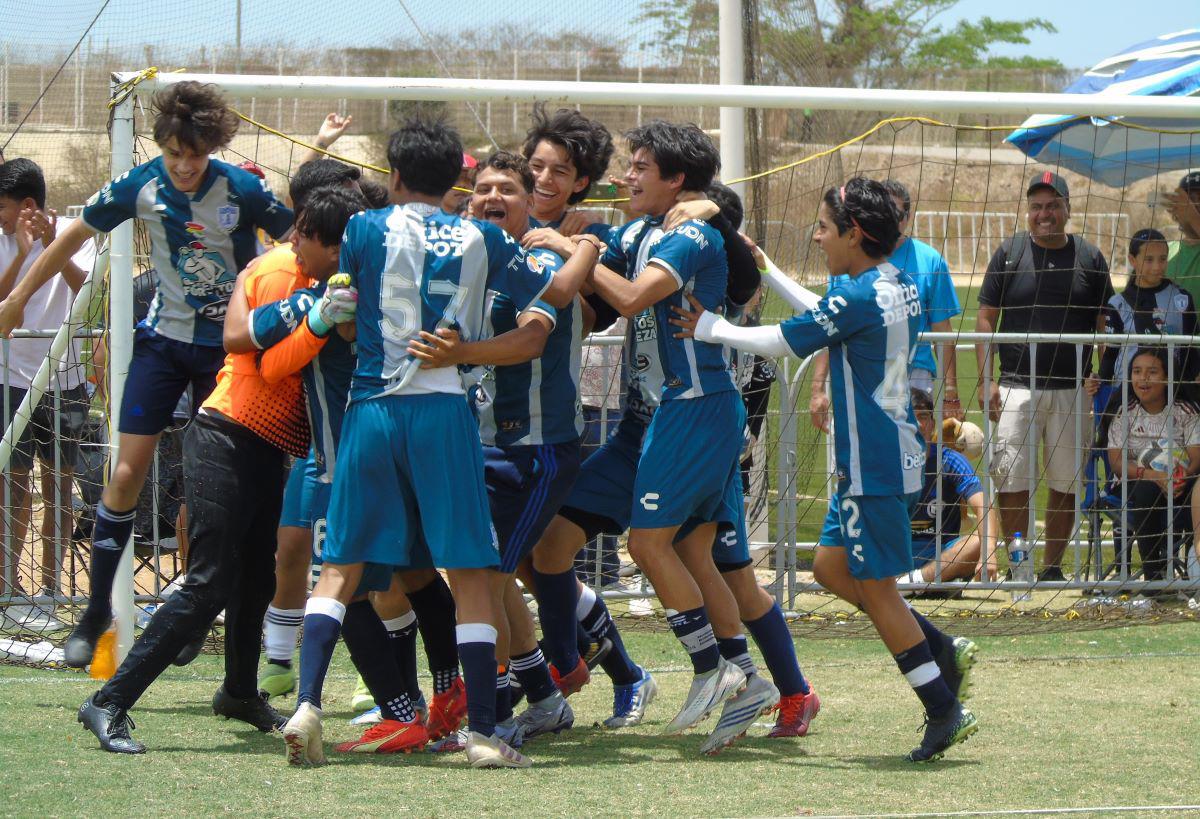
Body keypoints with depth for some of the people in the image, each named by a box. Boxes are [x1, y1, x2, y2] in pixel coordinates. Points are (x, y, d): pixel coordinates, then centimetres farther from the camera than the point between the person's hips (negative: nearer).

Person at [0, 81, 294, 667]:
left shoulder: (242, 190, -18)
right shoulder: (141, 185, -10)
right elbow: (76, 235, 4)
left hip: (228, 344, -2)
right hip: (165, 337, 2)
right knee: (127, 474, -5)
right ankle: (97, 609, 4)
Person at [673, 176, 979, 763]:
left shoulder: (858, 297, -19)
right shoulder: (900, 288, 11)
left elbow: (783, 342, -13)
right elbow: (819, 319, 27)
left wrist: (709, 328, -1)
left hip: (873, 464, -10)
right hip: (888, 454, 10)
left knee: (875, 587, -3)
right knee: (831, 566, 16)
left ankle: (944, 711, -2)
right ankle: (942, 652, 15)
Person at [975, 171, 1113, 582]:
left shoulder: (1089, 257, 8)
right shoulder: (1009, 253, 5)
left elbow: (1105, 325, 11)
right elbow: (985, 319, 5)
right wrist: (986, 380, -4)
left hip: (1073, 391, 1)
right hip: (1016, 388, -1)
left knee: (1066, 483, 4)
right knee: (1012, 479, -8)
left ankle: (1053, 565, 14)